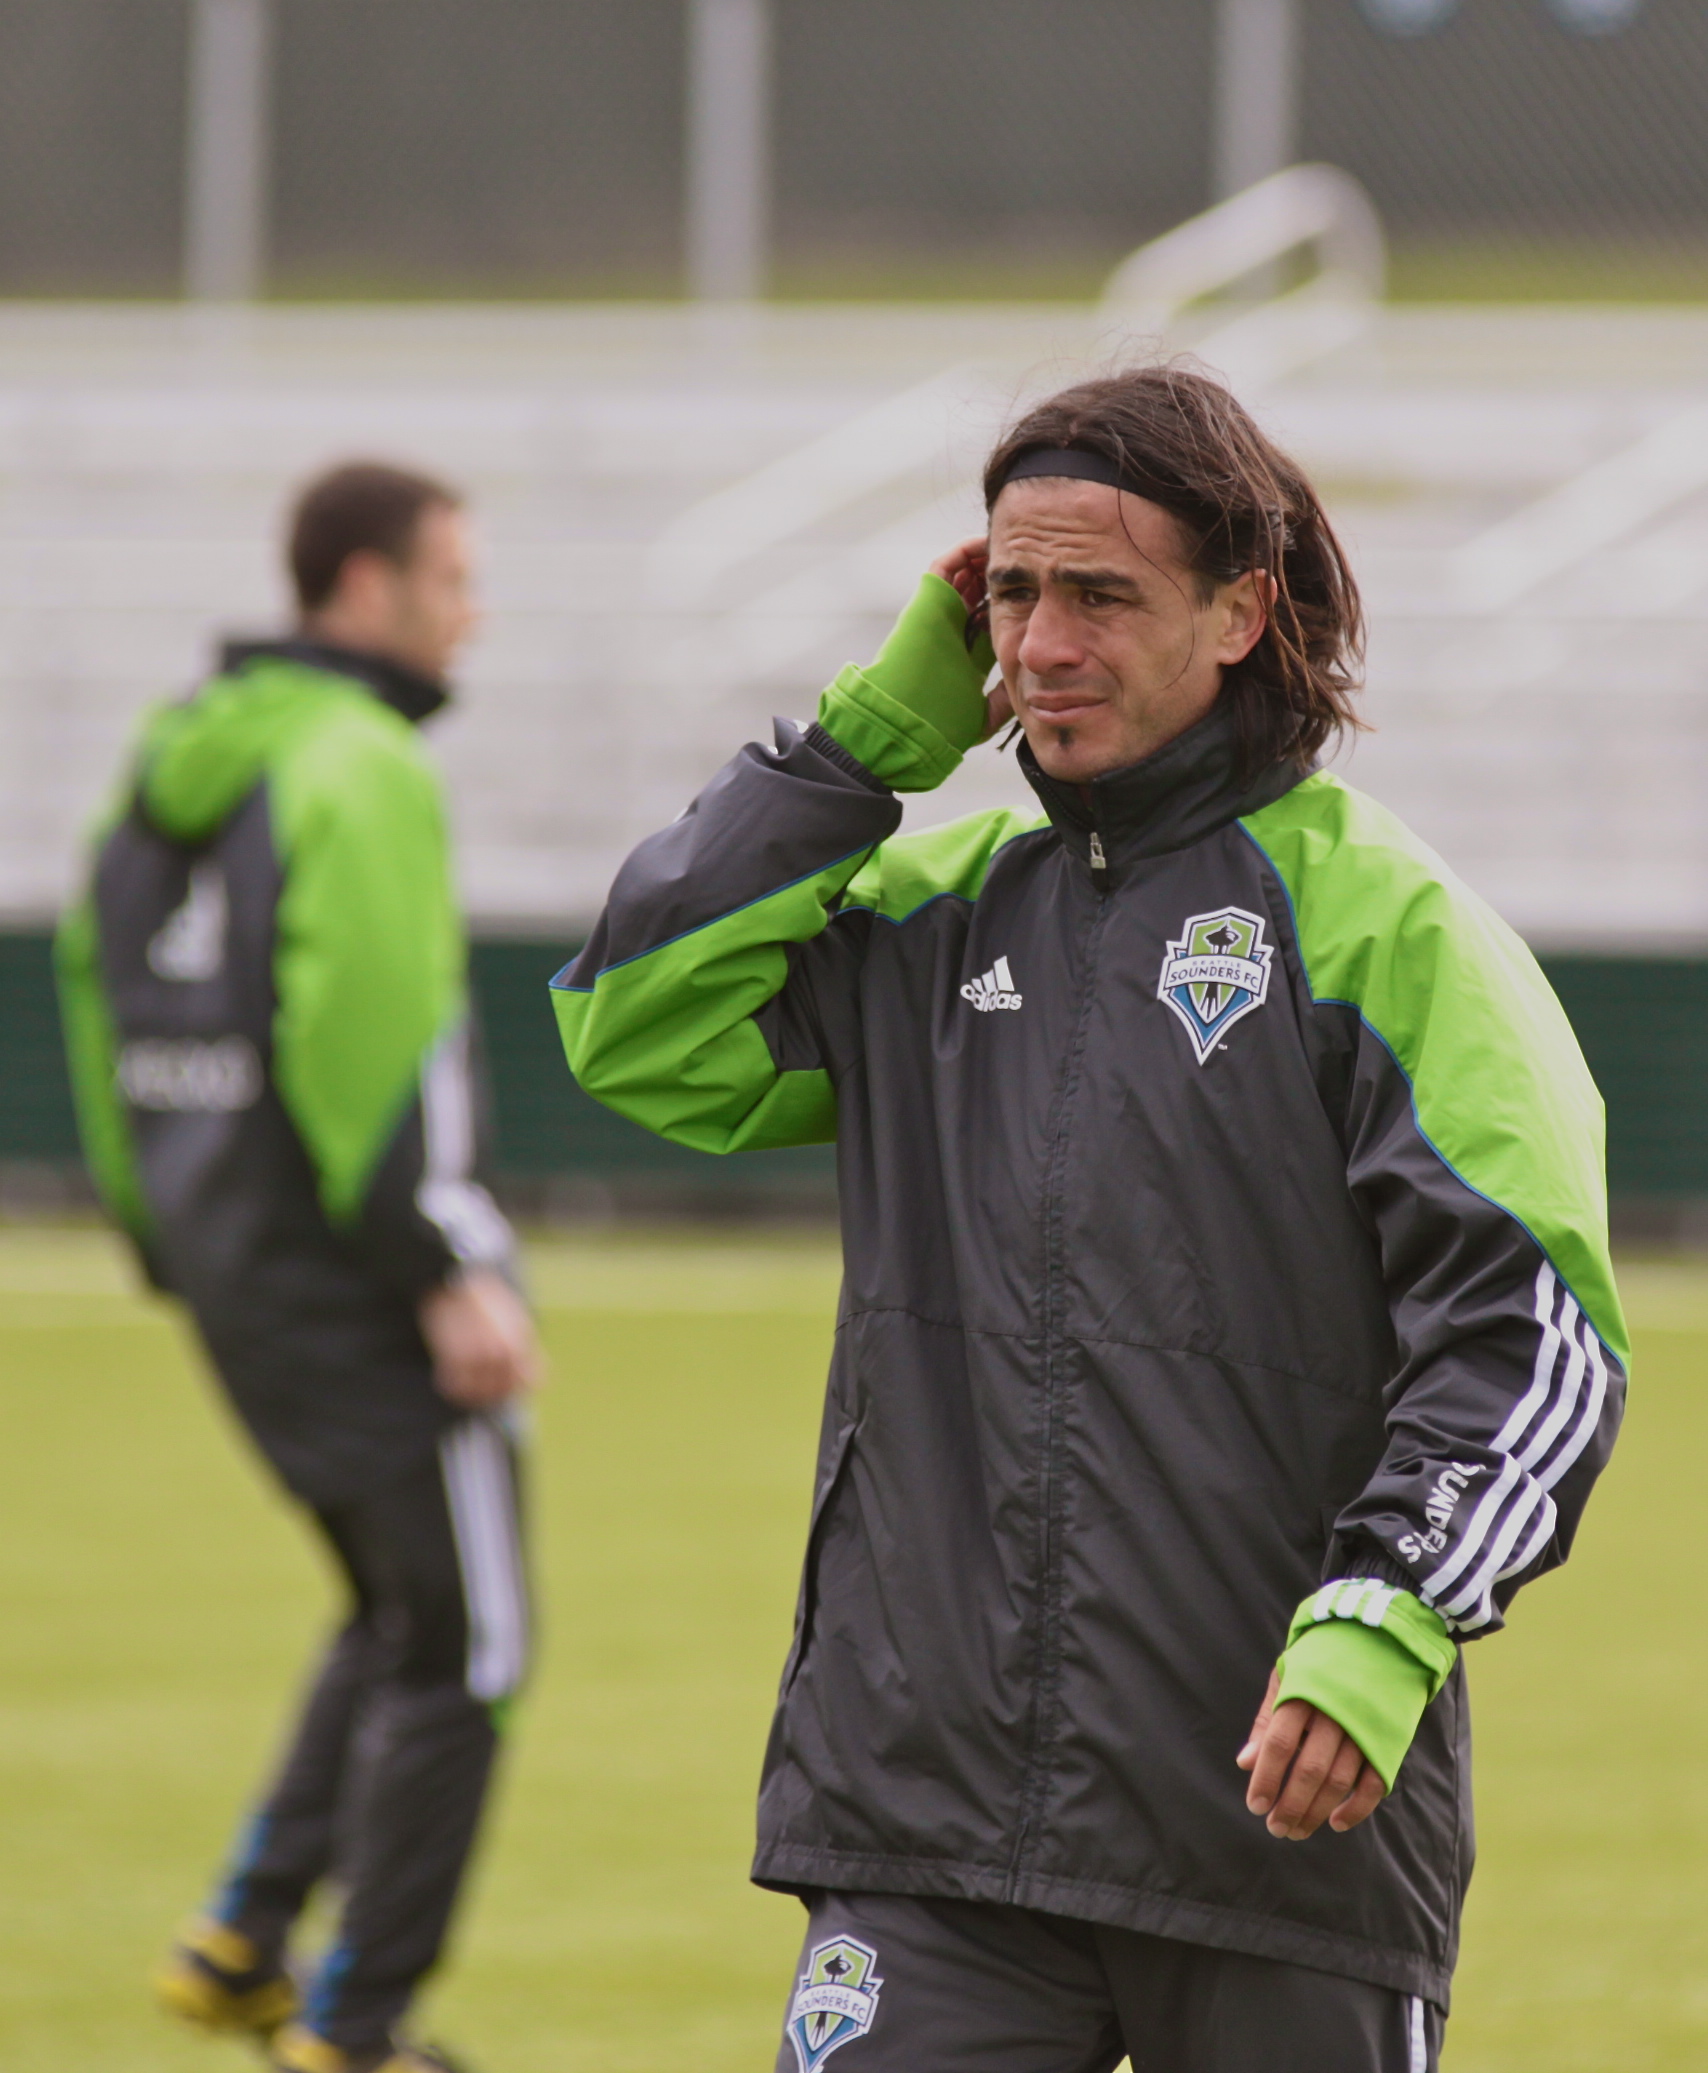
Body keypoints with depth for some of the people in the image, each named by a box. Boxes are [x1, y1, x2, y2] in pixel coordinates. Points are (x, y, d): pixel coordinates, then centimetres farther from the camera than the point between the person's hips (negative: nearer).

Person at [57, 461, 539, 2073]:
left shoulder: (173, 761, 12)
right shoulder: (362, 770, -16)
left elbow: (98, 983, 15)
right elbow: (373, 1040, -24)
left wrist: (159, 1230, 20)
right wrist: (449, 1273, -22)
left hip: (230, 1271, 9)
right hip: (357, 1281, -9)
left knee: (399, 1610, 23)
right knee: (462, 1648, 1)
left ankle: (243, 1939, 15)